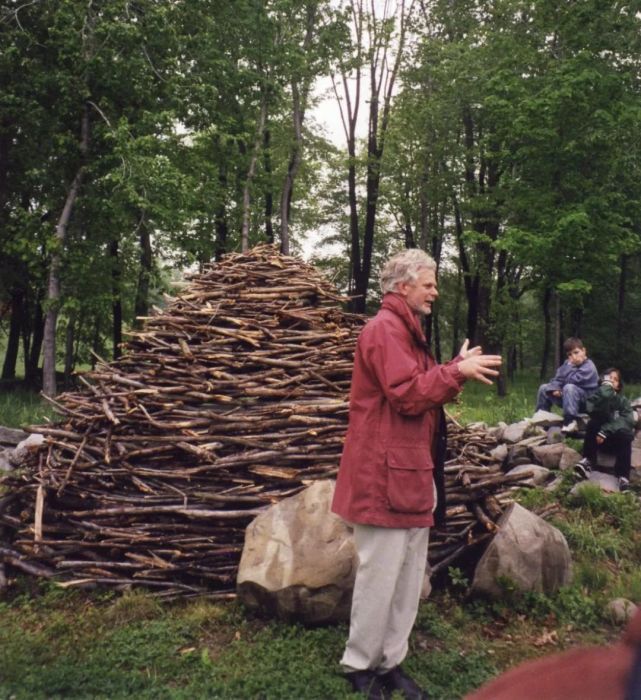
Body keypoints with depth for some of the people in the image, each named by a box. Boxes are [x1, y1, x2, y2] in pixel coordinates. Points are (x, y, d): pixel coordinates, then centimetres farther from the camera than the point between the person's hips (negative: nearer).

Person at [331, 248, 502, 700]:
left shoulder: (407, 330, 19)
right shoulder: (385, 329, -14)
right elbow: (408, 394, -22)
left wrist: (458, 375, 7)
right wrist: (457, 370, -15)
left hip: (411, 471, 10)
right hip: (385, 474, -10)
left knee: (409, 578, 15)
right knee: (380, 578, 0)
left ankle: (389, 662, 26)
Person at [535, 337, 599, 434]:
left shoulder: (589, 367, -17)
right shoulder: (568, 363, 6)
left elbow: (571, 380, -28)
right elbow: (557, 379, 4)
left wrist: (570, 366, -21)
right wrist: (555, 388, -15)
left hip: (586, 401, -8)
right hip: (568, 398, 8)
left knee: (569, 387, -37)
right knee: (544, 388, 5)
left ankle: (570, 422, -35)